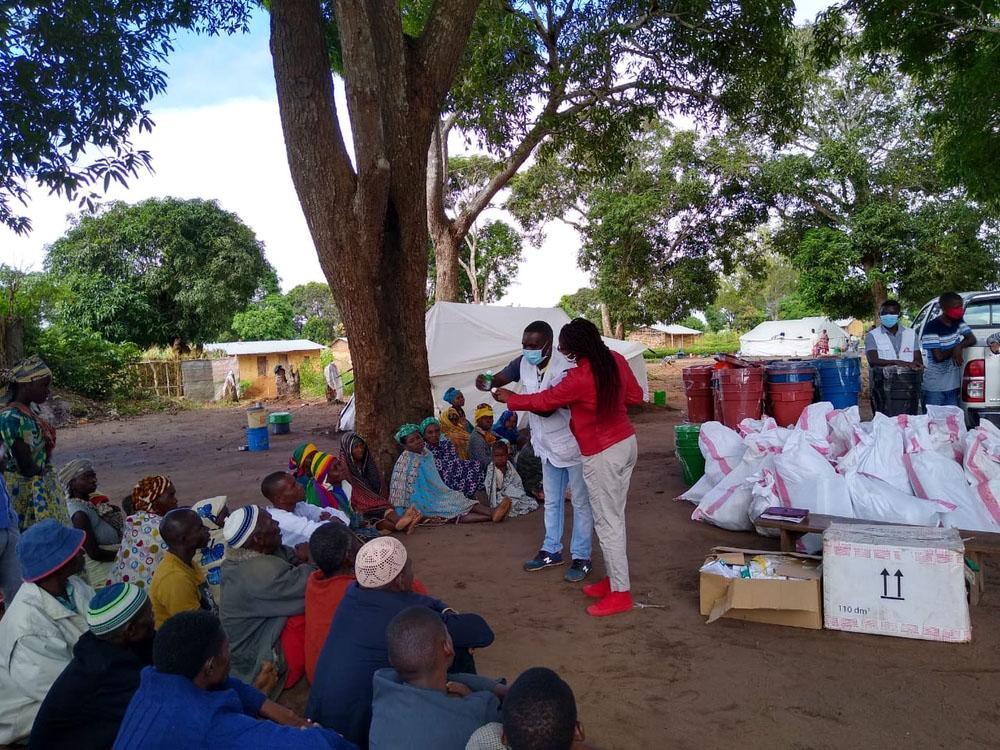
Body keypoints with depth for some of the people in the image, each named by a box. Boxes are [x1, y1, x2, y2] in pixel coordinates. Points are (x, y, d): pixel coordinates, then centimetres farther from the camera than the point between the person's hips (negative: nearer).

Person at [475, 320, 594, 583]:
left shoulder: (565, 369, -28)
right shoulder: (525, 362, -7)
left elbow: (547, 407, -33)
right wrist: (487, 383, -28)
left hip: (572, 444, -7)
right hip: (548, 445, 7)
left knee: (580, 502, 6)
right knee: (551, 502, 19)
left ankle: (582, 558, 17)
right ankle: (551, 551, 33)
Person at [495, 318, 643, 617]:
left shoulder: (578, 379, -23)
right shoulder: (616, 360, -2)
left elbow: (543, 401, -8)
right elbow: (636, 396, 10)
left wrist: (510, 398, 7)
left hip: (602, 455, -8)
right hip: (626, 442, 8)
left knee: (607, 522, 1)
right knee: (614, 516, 17)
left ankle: (620, 593, 9)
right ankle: (614, 578, 28)